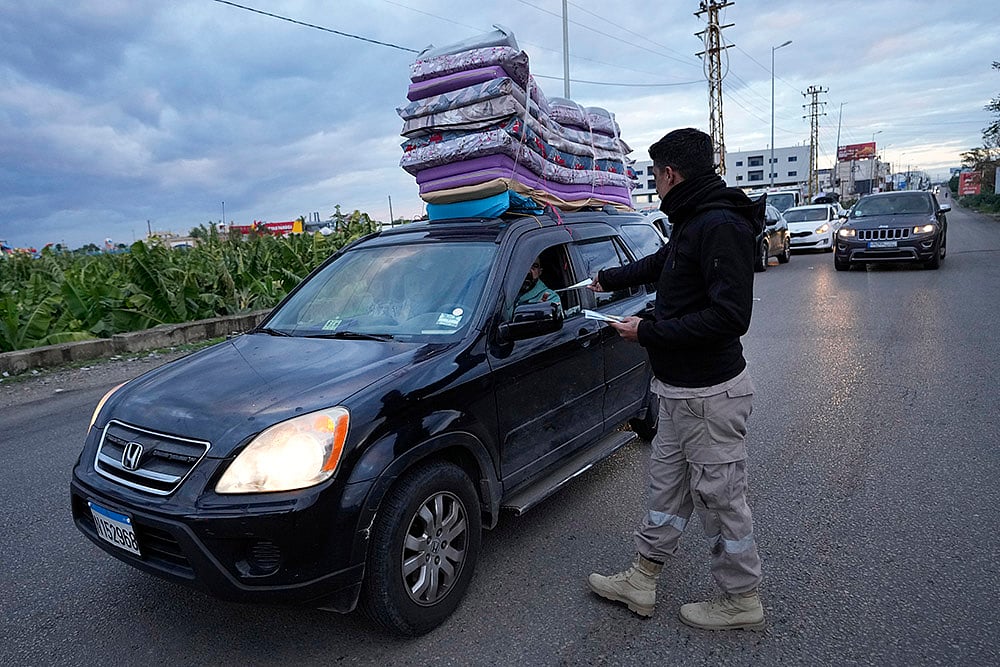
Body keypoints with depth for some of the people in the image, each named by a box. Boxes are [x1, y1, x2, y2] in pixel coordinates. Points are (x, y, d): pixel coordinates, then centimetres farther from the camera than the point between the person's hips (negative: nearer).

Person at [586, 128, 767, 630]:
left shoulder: (721, 226, -20)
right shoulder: (693, 223, 12)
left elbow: (731, 315, -28)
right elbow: (657, 264, 30)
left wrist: (648, 332, -22)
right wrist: (607, 280, 42)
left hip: (709, 394, -10)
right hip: (679, 389, 10)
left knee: (720, 496, 5)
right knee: (666, 485, 17)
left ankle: (741, 600, 26)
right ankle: (641, 580, 31)